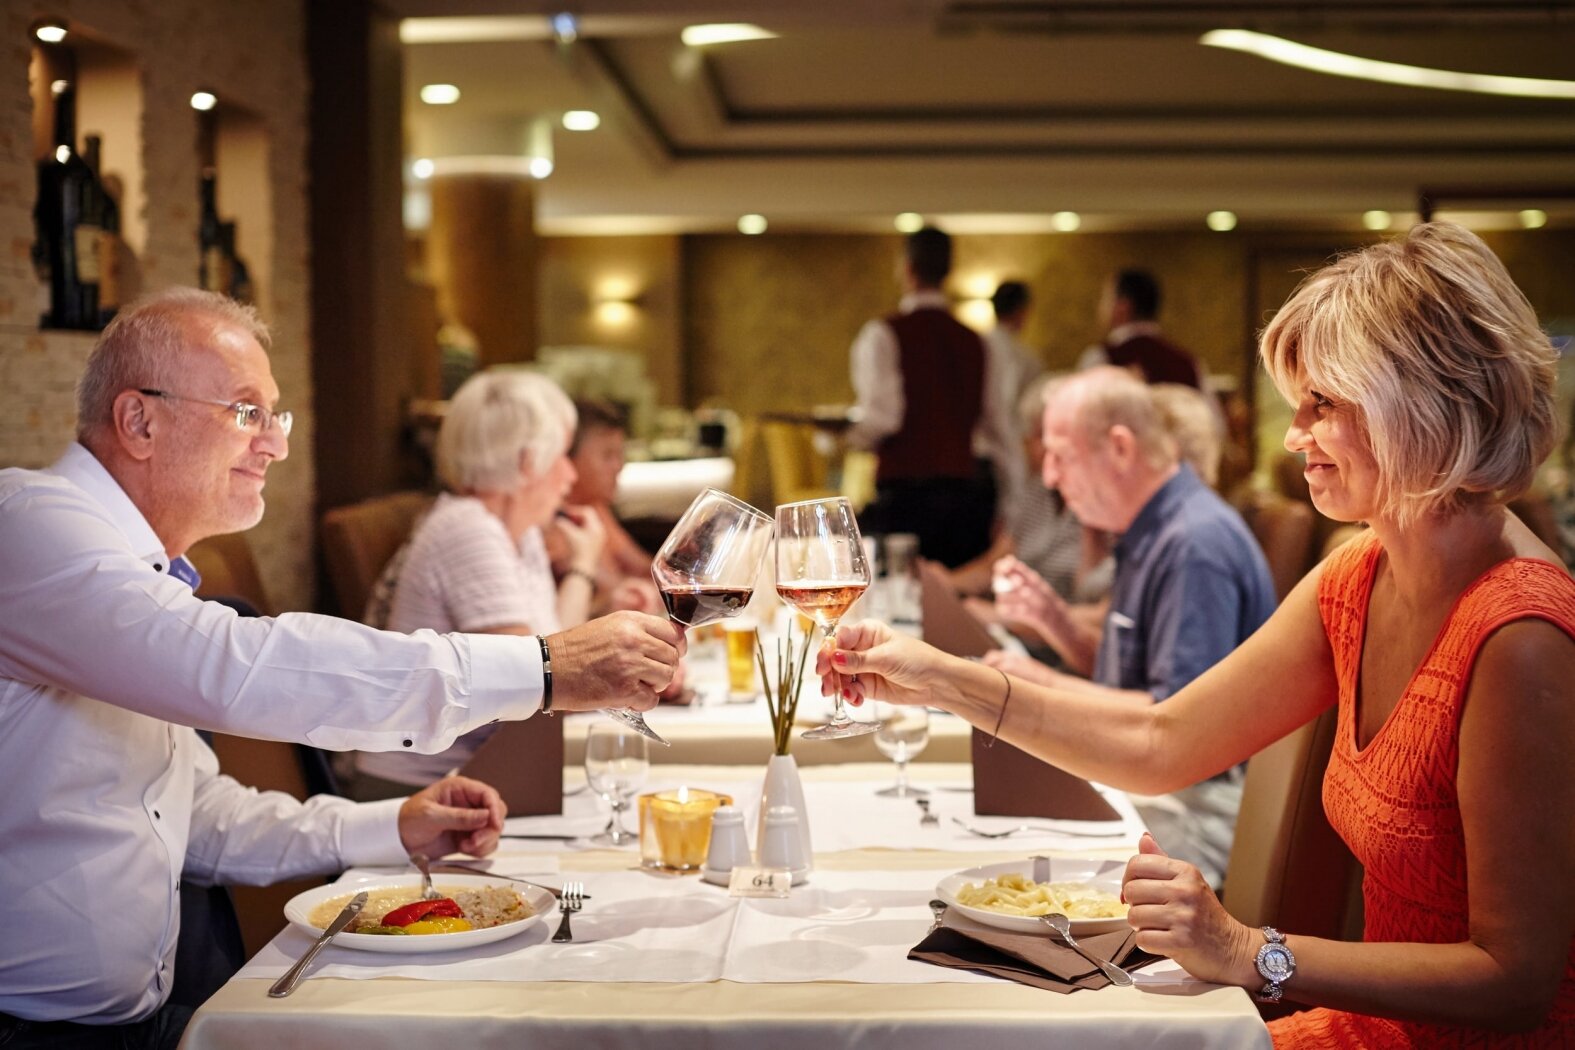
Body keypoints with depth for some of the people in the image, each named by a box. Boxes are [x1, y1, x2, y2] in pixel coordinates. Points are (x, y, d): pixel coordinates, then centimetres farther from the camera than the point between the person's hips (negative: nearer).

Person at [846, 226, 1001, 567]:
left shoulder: (884, 334, -5)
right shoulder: (973, 341, 11)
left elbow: (881, 416, -14)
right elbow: (989, 422, 10)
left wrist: (853, 436, 5)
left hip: (905, 490, -5)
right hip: (966, 485, 5)